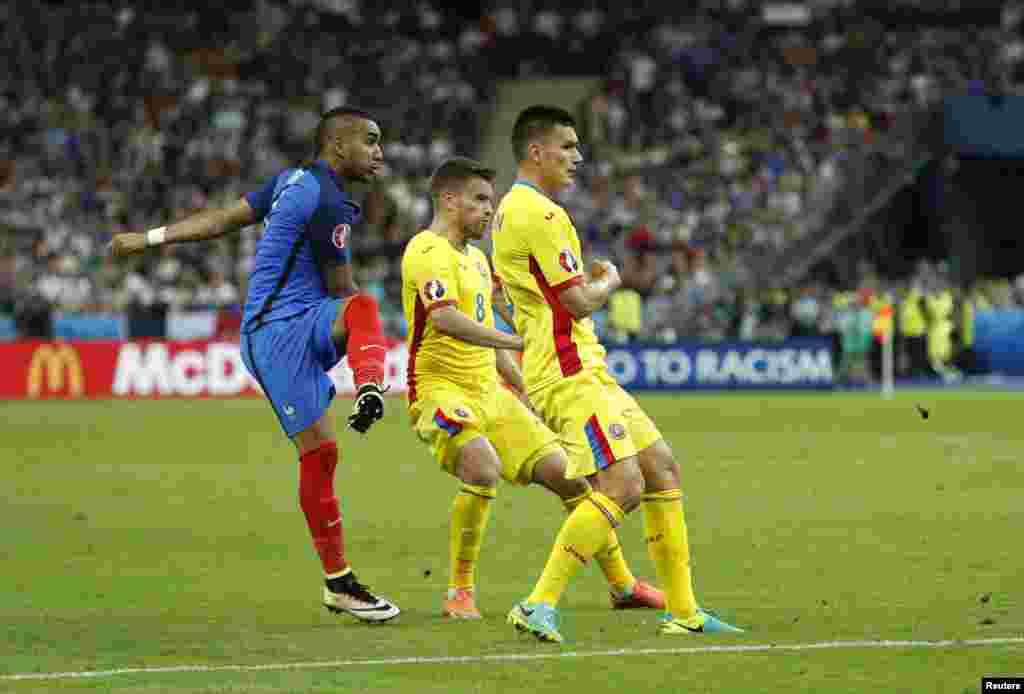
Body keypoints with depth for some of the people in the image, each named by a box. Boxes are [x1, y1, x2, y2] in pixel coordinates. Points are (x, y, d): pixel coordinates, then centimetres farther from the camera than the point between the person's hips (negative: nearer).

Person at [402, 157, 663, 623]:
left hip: (490, 392, 9)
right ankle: (459, 593, -19)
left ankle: (621, 585, 18)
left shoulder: (476, 257, 18)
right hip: (439, 389, -9)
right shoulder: (429, 251, -13)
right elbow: (445, 319, -30)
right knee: (483, 467, -34)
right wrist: (518, 342, -36)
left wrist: (527, 392, 23)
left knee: (564, 472, 4)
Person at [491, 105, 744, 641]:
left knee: (661, 466, 10)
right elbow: (579, 301, -17)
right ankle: (540, 605, -19)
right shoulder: (540, 214, -16)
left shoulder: (510, 210, 18)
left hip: (585, 370, 11)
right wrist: (608, 281, 5)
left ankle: (682, 611, 12)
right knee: (623, 486, -19)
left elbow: (505, 296, 27)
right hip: (568, 373, -11)